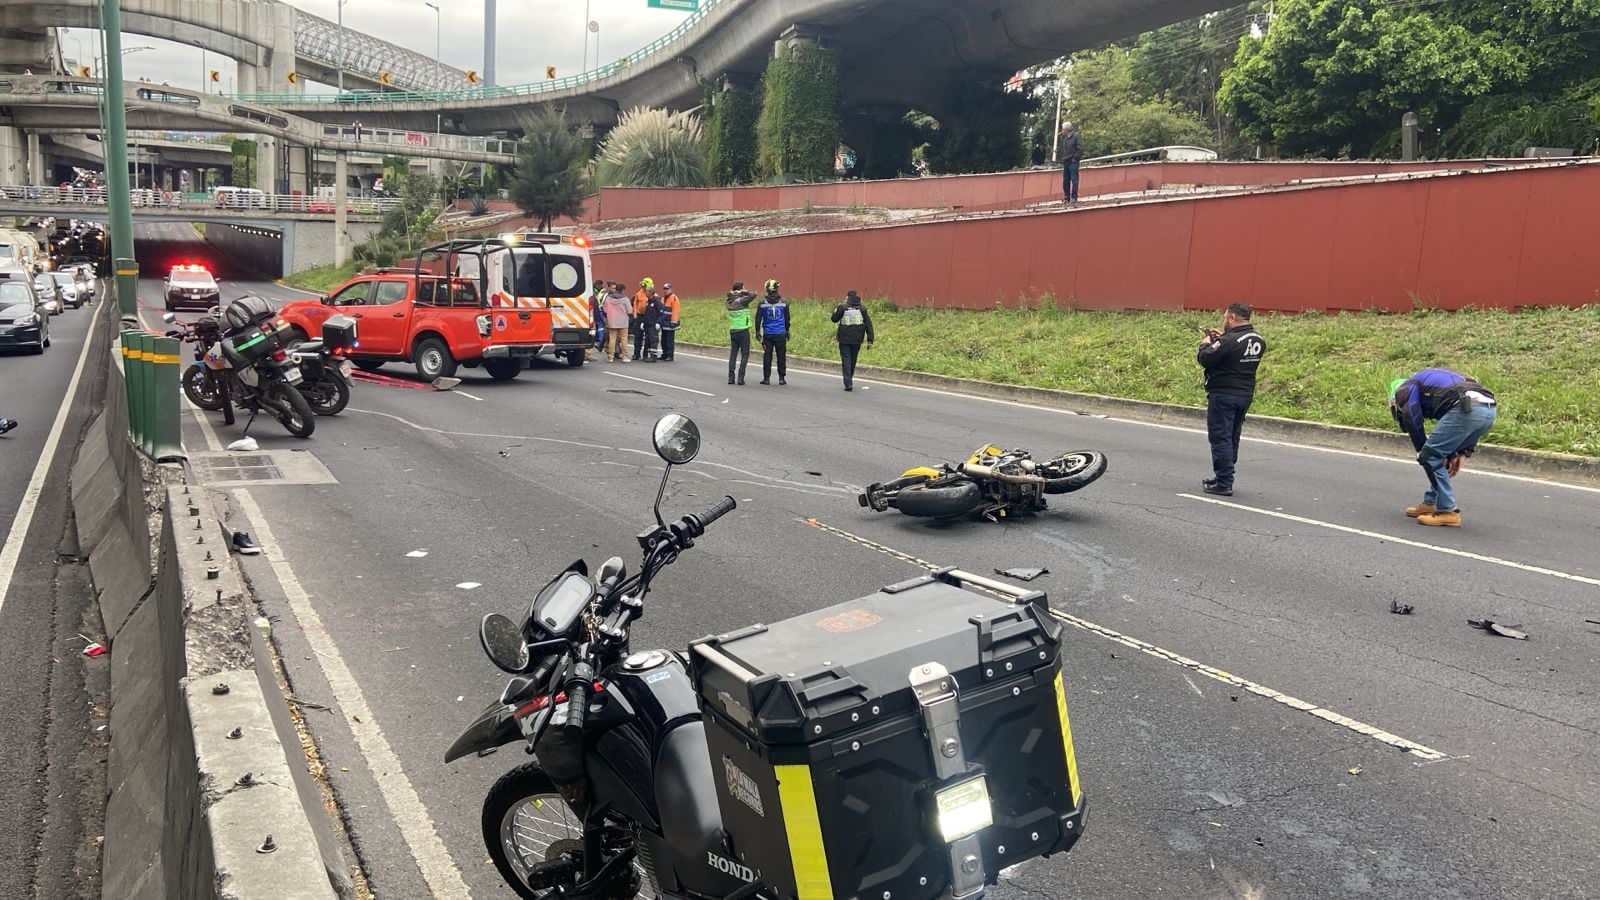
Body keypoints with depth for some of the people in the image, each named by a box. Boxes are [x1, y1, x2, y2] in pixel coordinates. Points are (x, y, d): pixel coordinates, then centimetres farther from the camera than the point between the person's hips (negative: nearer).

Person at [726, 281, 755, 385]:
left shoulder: (728, 302, 3)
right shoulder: (742, 301, -14)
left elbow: (728, 297, 25)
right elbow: (753, 295, -21)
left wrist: (731, 293, 3)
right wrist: (743, 292, -11)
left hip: (732, 331, 5)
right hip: (743, 331, -5)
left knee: (733, 354, 10)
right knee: (745, 354, 1)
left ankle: (731, 377, 6)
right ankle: (741, 377, -6)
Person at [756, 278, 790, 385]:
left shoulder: (762, 303, -3)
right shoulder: (783, 302, 0)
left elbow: (758, 318, 0)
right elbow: (787, 318, 8)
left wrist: (757, 331, 8)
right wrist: (787, 330, 20)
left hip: (767, 334, 0)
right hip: (780, 334, 0)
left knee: (767, 356, 4)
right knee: (781, 356, 5)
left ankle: (766, 378, 4)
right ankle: (781, 378, 6)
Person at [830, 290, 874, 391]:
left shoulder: (842, 307, -7)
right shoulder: (862, 309, 2)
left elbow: (834, 319, 6)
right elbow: (868, 324, -1)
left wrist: (836, 308, 22)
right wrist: (870, 339, 1)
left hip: (844, 339, -3)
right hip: (857, 340, 3)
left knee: (846, 360, 0)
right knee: (853, 360, 17)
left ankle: (848, 383, -10)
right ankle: (849, 381, 29)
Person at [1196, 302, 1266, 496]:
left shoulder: (1228, 341, -21)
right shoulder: (1259, 341, 5)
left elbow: (1204, 359, -20)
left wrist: (1206, 344, 0)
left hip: (1223, 395, -8)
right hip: (1245, 394, 8)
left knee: (1221, 439, -3)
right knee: (1232, 439, 18)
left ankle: (1224, 483, -4)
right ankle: (1223, 477, 28)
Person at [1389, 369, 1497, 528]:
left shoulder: (1404, 390, 17)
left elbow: (1414, 426, 8)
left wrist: (1423, 455, 19)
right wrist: (1463, 453, 24)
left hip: (1466, 410, -8)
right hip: (1489, 409, 8)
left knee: (1431, 456, 3)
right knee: (1443, 456, 24)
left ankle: (1448, 512, 4)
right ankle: (1430, 503, 29)